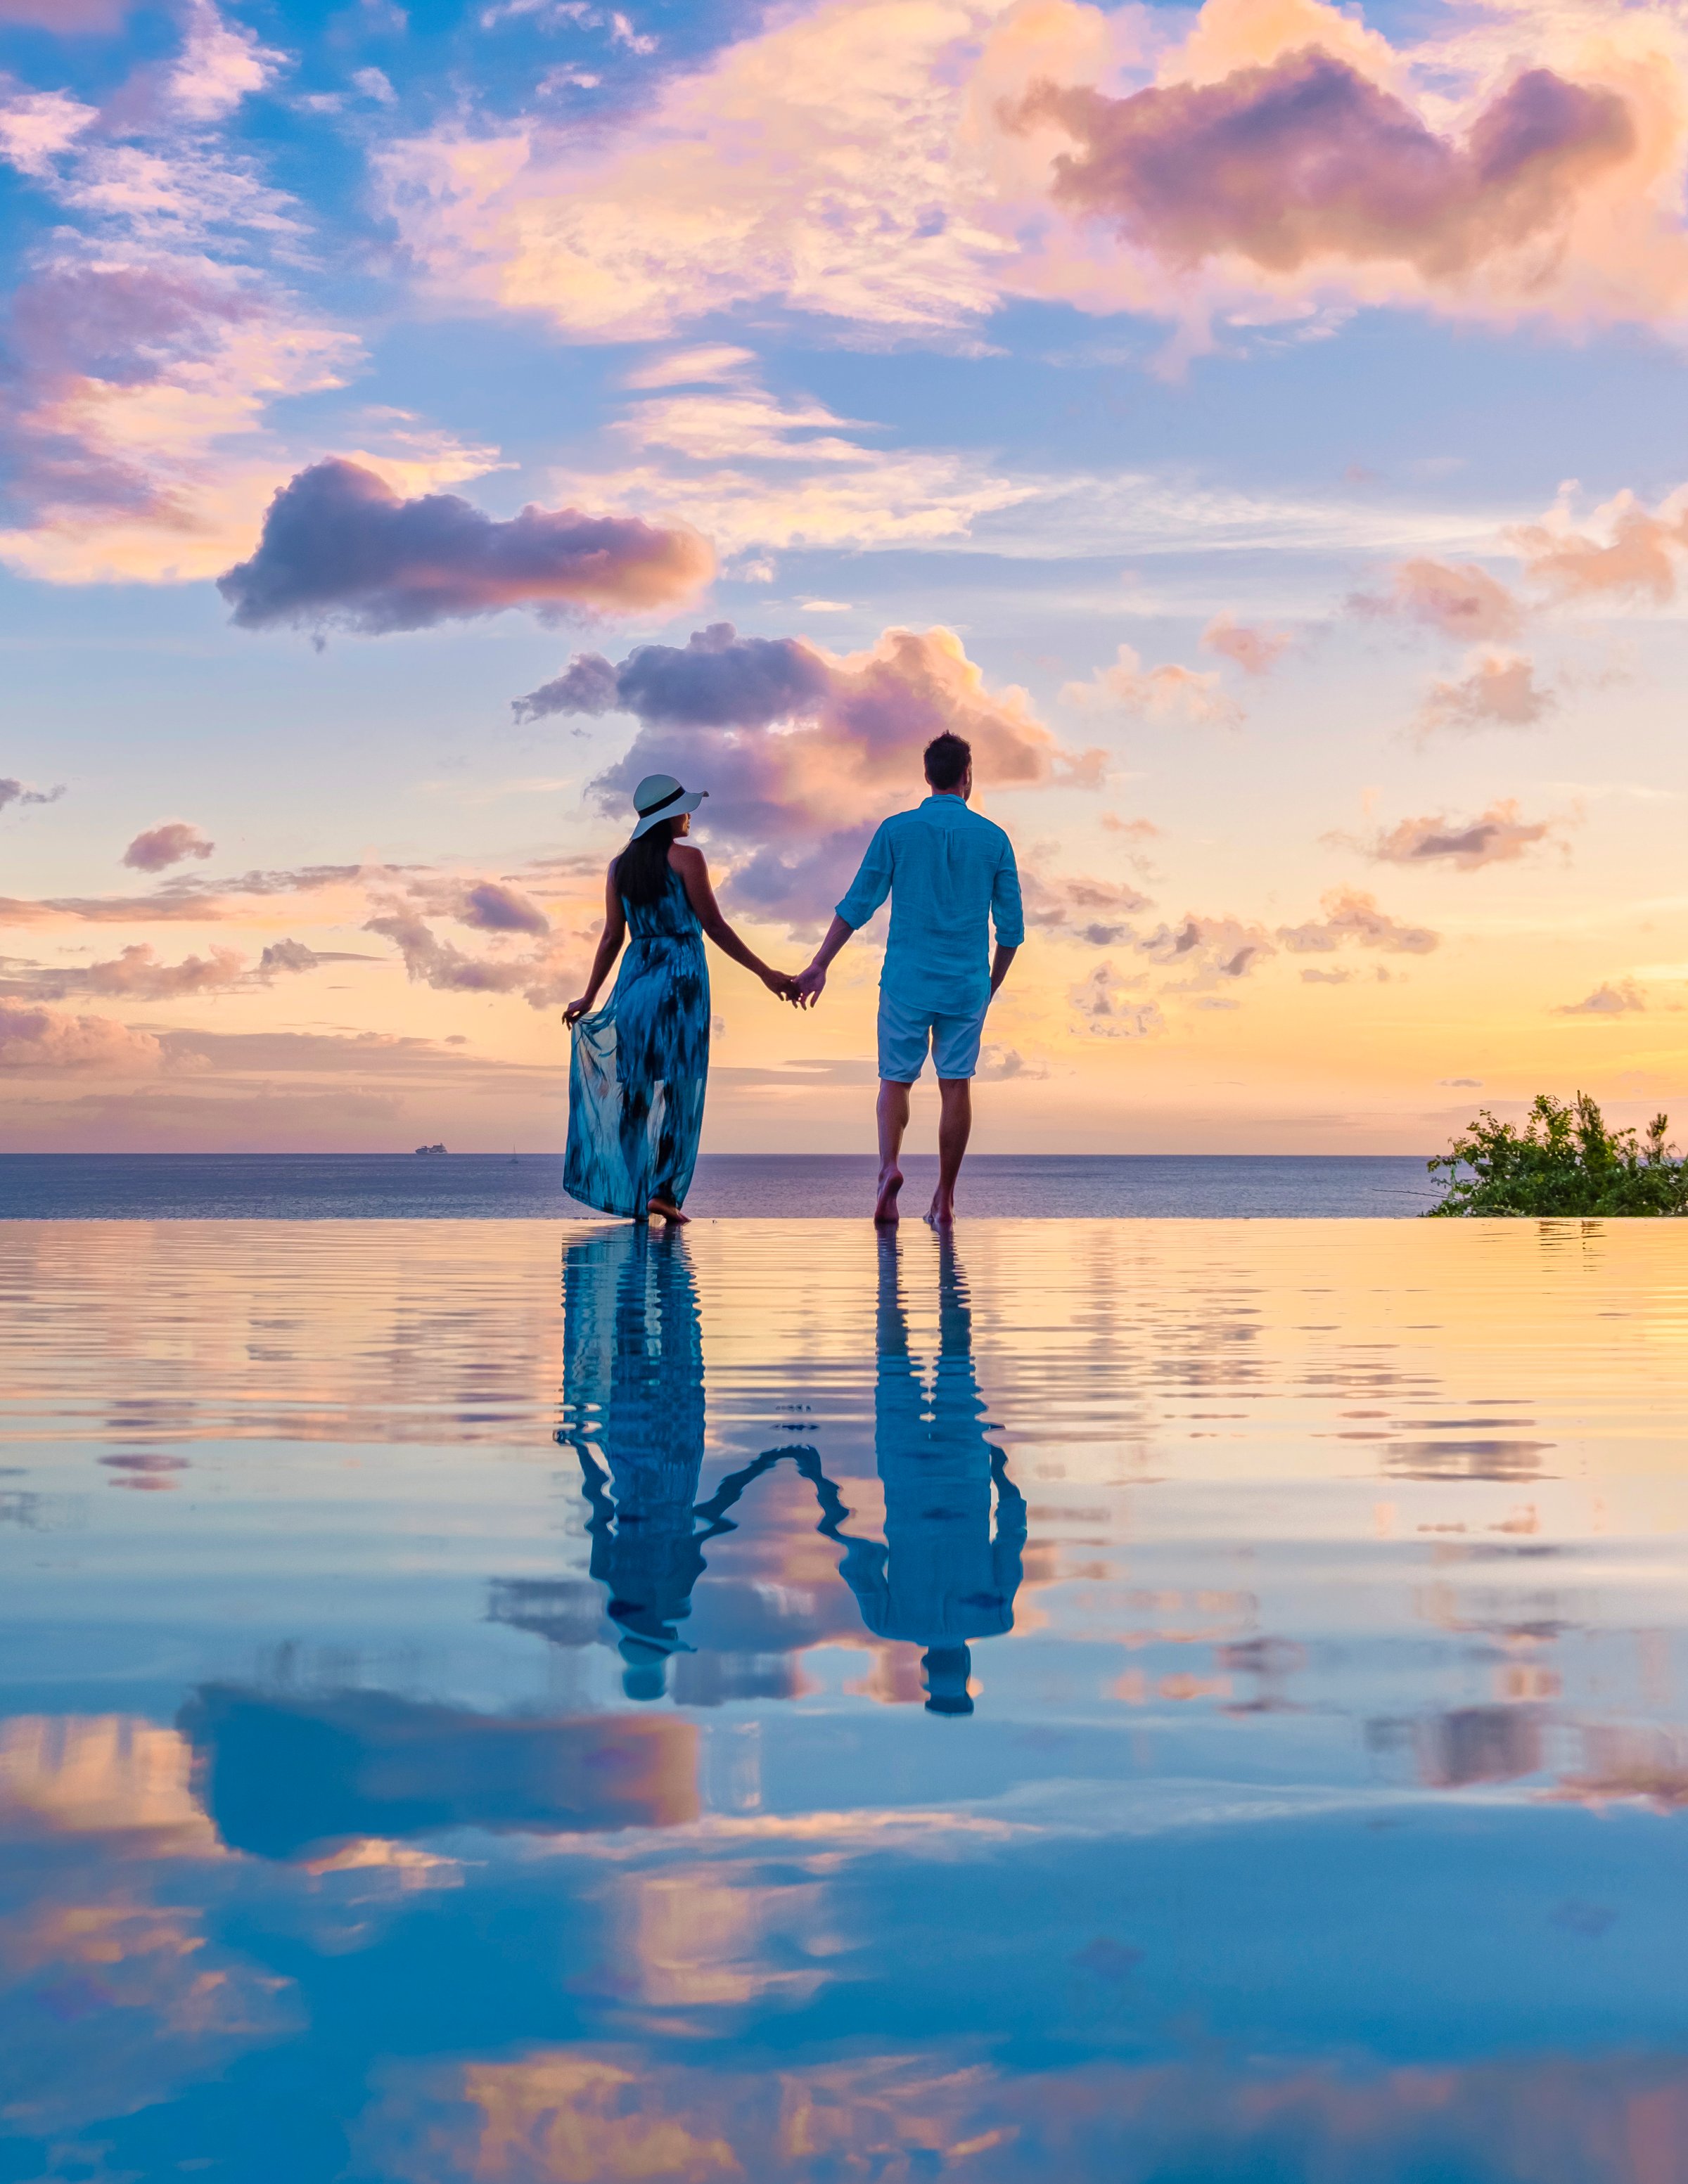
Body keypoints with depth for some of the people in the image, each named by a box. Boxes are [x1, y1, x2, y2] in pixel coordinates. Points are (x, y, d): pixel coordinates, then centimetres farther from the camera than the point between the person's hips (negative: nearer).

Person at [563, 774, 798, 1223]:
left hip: (635, 978, 5)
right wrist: (765, 973, -4)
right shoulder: (686, 857, -4)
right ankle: (664, 1190, -9)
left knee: (636, 1086, 10)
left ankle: (630, 1194, 10)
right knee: (680, 1085, -2)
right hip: (681, 975, -5)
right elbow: (715, 927, -7)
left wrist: (589, 997, 18)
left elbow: (612, 937, 10)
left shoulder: (620, 867, 11)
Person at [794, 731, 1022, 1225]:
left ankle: (889, 1167, -16)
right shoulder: (994, 838, 3)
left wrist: (819, 966, 4)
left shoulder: (897, 830, -1)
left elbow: (857, 904, -2)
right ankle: (944, 1198, 8)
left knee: (896, 1080, 8)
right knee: (956, 1085, 6)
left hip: (907, 980, -1)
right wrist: (993, 983, 19)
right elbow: (1011, 925, 5)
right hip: (967, 984, 1)